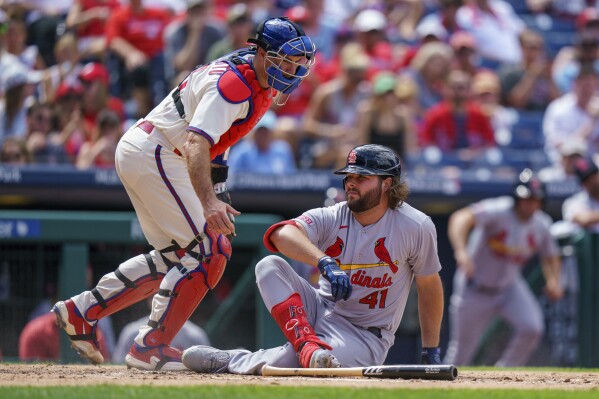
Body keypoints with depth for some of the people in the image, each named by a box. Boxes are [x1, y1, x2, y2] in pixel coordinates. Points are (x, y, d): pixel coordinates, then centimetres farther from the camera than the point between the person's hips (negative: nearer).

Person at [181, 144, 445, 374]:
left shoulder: (416, 227, -10)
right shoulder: (330, 218, -8)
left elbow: (429, 286, 2)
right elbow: (281, 234, -29)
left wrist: (431, 350, 3)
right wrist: (326, 263, -47)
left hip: (365, 336, -4)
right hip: (319, 313, 4)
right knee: (269, 267, -21)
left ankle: (228, 361, -15)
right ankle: (309, 346, -34)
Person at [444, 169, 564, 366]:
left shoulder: (541, 224, -8)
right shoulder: (498, 211, -27)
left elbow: (550, 255, 10)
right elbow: (461, 218, -43)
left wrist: (553, 280, -10)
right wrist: (461, 251, -59)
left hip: (509, 286, 4)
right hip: (475, 289, -4)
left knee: (532, 328, -19)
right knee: (461, 352, 4)